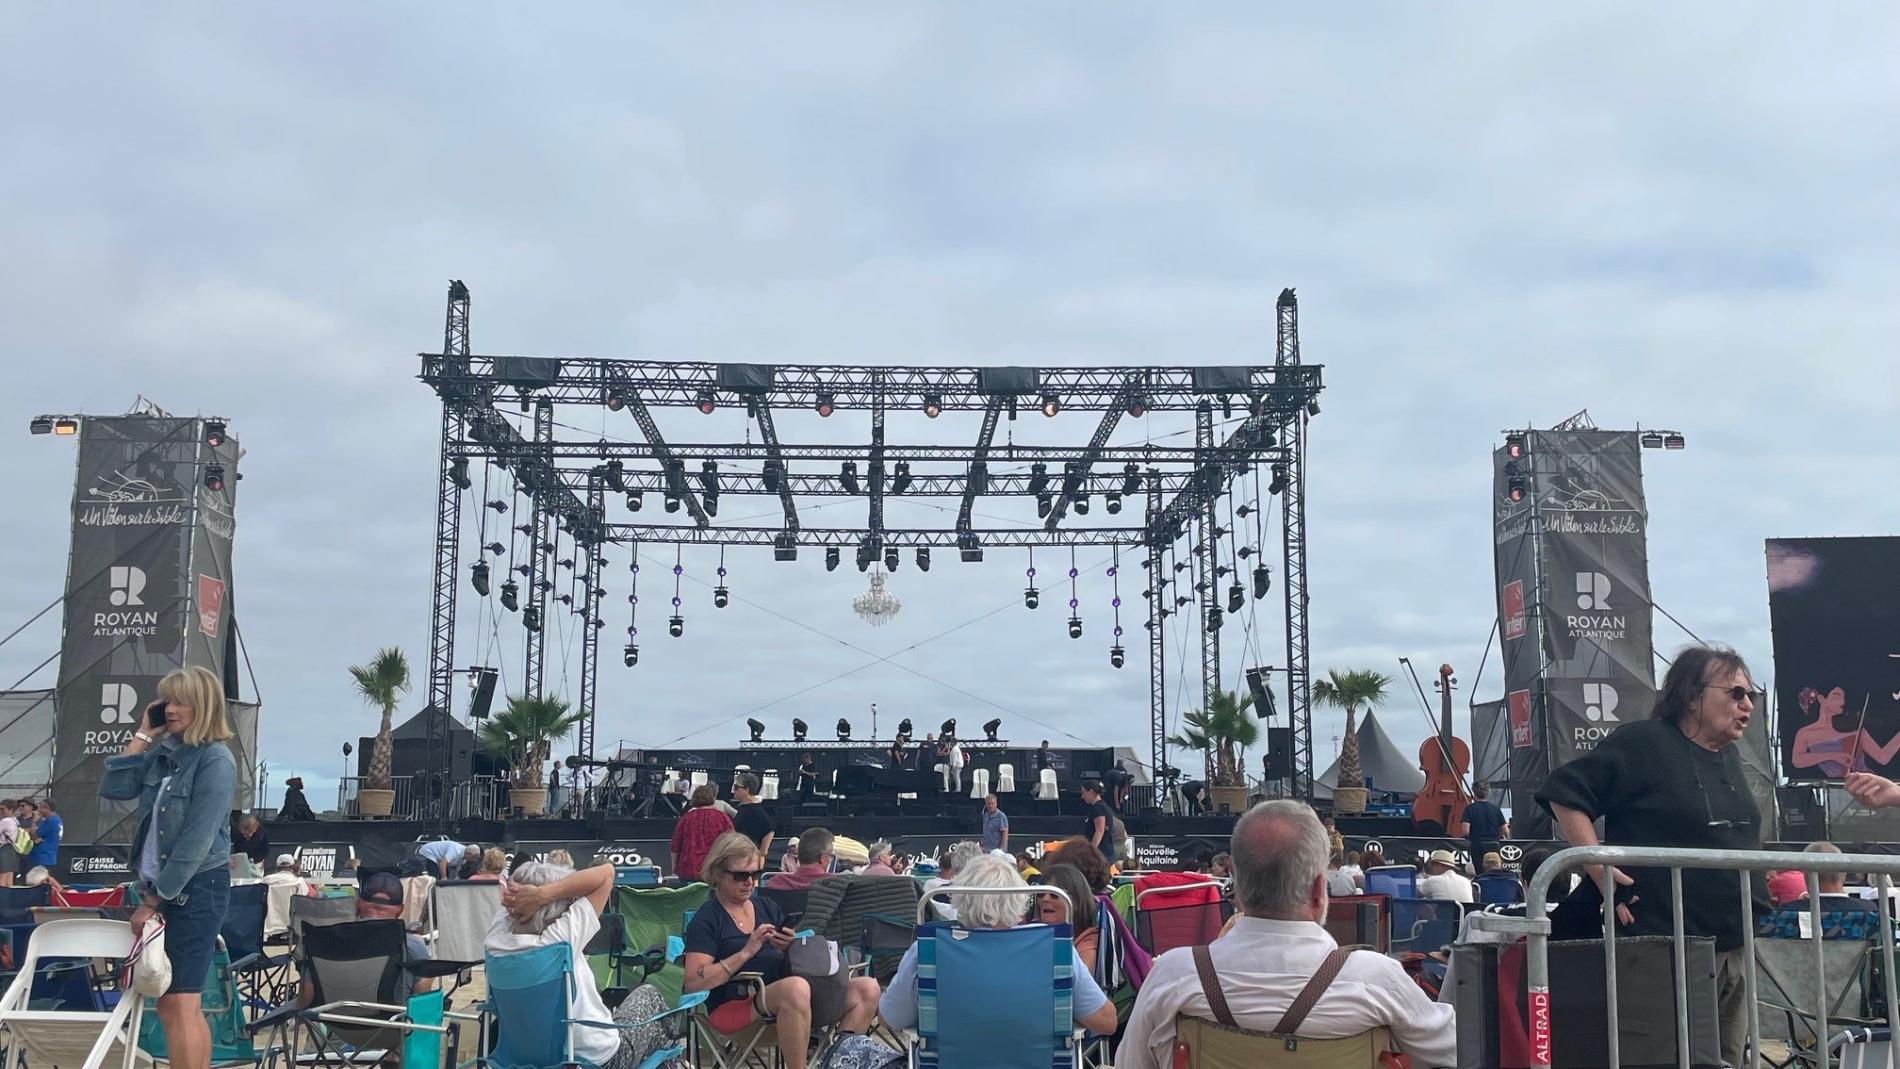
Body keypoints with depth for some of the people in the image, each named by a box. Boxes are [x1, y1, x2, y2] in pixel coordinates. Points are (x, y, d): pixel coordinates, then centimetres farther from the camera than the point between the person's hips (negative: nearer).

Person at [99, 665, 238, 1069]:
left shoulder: (216, 760, -15)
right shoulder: (164, 752, 9)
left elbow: (195, 843, -17)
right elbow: (112, 789, 2)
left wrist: (152, 902, -14)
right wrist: (143, 734, 1)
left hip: (196, 888, -8)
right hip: (163, 886, 8)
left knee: (179, 1004, -8)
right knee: (174, 1003, 12)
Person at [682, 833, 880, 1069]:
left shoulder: (767, 906, 19)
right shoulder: (707, 918, 1)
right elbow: (692, 984, -11)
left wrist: (794, 947, -4)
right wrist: (746, 952, -17)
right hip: (734, 1005, -6)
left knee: (867, 988, -11)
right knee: (796, 988, -37)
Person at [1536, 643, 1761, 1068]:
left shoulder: (1728, 757, 15)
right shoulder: (1644, 742, -10)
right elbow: (1564, 795, -14)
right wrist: (1599, 867, -19)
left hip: (1735, 949, 8)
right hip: (1666, 949, -8)